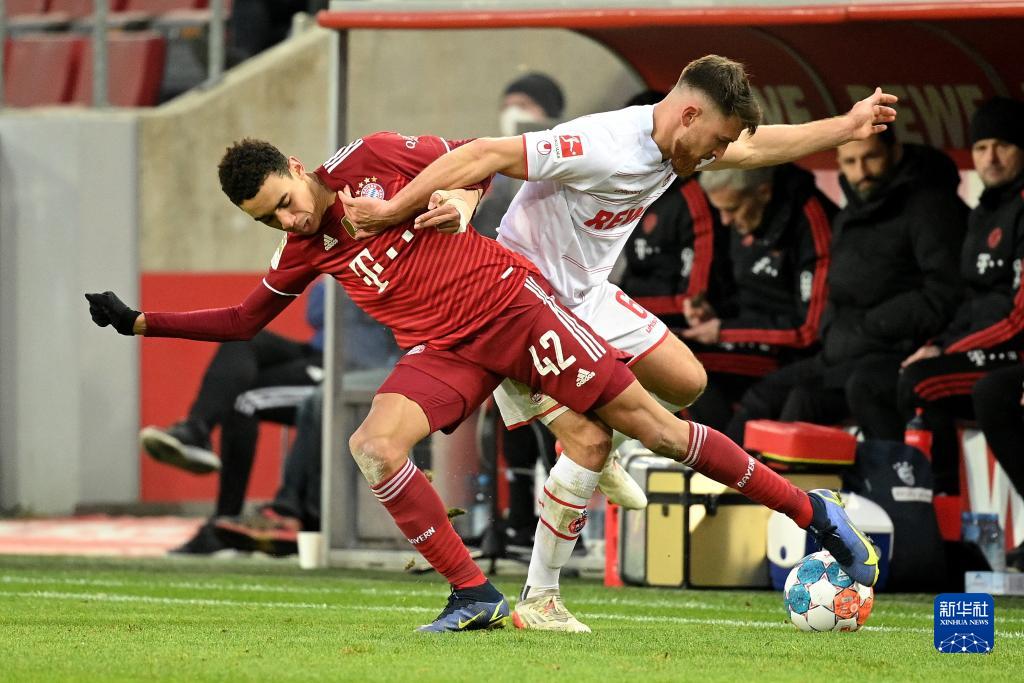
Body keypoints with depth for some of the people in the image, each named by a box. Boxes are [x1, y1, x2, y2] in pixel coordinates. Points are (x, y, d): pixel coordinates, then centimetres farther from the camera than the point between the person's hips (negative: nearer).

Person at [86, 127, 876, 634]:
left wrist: (462, 198, -18)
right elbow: (245, 318, 18)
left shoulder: (370, 160, -8)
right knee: (373, 445, -21)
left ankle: (810, 510, 2)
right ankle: (473, 593, -12)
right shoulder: (303, 253, 5)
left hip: (508, 299, -4)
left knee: (645, 419, -7)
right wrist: (139, 321, 11)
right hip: (446, 350, 4)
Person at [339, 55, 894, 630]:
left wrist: (849, 126, 18)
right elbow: (486, 156, -33)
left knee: (687, 382, 5)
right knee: (590, 441, -16)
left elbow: (755, 150, 18)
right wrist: (393, 210, -34)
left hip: (588, 297, 9)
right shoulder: (603, 148, -31)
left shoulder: (670, 147, -2)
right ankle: (539, 602, -4)